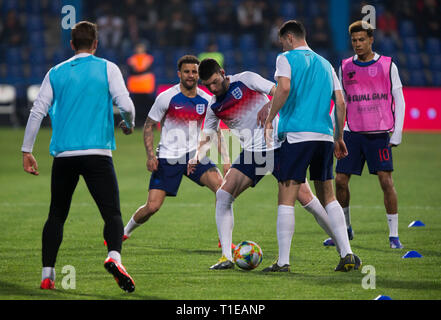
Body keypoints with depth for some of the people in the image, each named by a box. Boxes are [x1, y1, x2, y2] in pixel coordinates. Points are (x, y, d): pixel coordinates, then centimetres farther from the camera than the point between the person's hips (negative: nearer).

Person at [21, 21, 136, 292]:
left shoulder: (56, 73, 11)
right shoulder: (107, 69, 3)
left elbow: (38, 112, 7)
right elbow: (126, 105, -5)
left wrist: (27, 151, 11)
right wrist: (129, 125, 17)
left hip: (63, 155, 3)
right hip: (98, 153, -3)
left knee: (56, 216, 14)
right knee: (112, 214, -4)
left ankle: (47, 275, 9)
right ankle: (114, 256, -32)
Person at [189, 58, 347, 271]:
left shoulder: (246, 80, -6)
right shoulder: (214, 107, 7)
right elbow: (207, 137, 13)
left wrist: (269, 105, -29)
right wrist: (197, 157, -7)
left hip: (278, 147, -5)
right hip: (251, 154, 5)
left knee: (305, 198, -11)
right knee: (223, 195, -12)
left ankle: (343, 247, 1)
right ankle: (227, 257, -9)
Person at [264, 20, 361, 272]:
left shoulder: (286, 59, 3)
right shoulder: (325, 64, 19)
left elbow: (284, 89, -16)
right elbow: (341, 103, 14)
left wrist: (270, 120, -8)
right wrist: (339, 137, 21)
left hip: (297, 135, -6)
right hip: (324, 135, 6)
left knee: (287, 198, -4)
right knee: (328, 197, 14)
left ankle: (283, 260, -8)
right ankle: (347, 254, 6)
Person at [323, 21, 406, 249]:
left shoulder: (387, 65, 2)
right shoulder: (345, 67, 10)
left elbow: (399, 101, 3)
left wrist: (397, 134, -5)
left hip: (379, 133, -3)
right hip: (353, 133, 3)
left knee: (386, 181, -10)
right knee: (340, 181, 0)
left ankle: (394, 235, -2)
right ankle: (344, 229, 20)